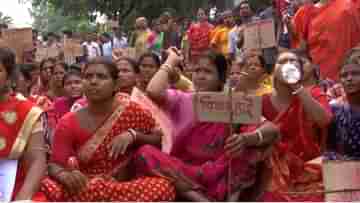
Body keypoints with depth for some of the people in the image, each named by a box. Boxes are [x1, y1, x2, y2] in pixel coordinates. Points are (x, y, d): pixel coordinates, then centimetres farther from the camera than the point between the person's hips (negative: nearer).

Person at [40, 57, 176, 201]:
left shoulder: (131, 111, 2)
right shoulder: (68, 123, 1)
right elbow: (55, 166, -3)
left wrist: (133, 135, -13)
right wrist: (65, 175, -28)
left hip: (124, 189, 1)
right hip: (82, 190, -1)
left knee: (164, 187, -32)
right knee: (46, 188, -32)